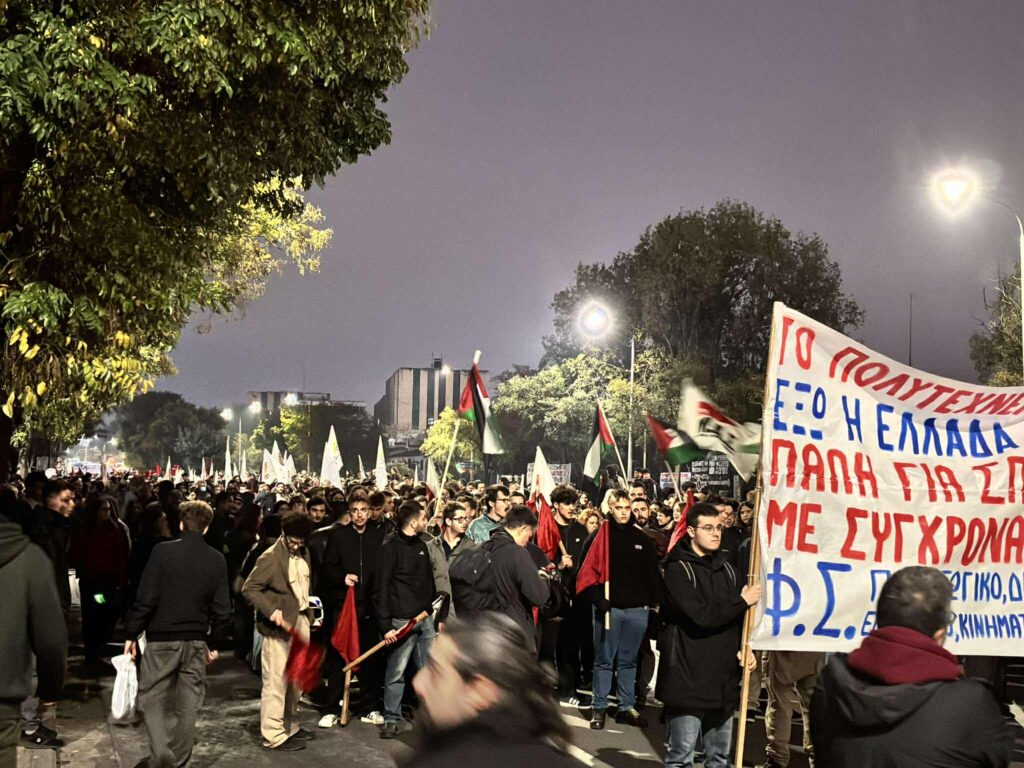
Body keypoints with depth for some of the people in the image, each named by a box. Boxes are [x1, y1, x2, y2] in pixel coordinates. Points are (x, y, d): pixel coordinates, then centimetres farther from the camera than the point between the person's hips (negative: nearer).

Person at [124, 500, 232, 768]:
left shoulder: (163, 551, -11)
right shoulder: (217, 559, -1)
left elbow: (145, 599, -12)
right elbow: (222, 610, 0)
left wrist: (132, 633, -1)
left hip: (162, 638, -3)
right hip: (197, 641, 3)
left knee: (152, 698, 8)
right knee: (187, 704, 12)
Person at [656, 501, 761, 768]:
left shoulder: (726, 567, 12)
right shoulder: (678, 570, -10)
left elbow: (739, 615, 17)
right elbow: (702, 616, -21)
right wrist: (742, 602, -10)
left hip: (723, 676, 7)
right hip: (688, 676, -6)